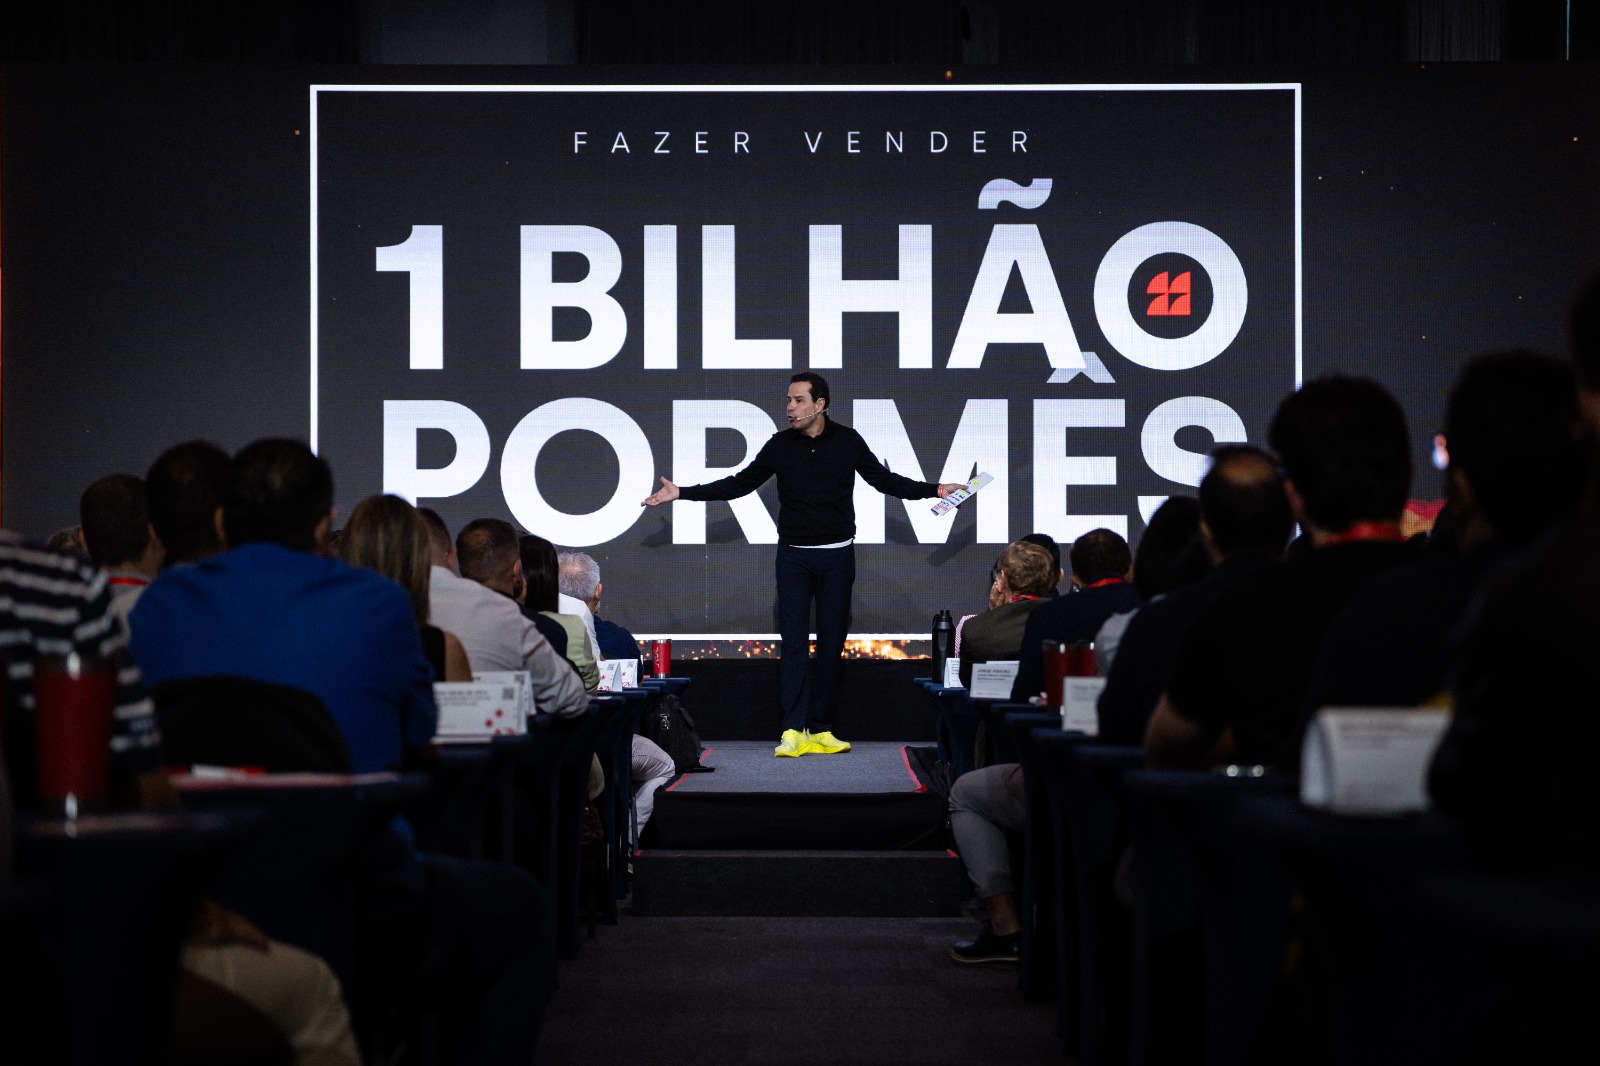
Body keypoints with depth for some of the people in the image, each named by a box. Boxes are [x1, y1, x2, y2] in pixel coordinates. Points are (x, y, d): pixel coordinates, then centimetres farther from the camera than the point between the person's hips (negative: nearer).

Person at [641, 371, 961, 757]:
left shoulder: (847, 441, -1)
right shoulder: (780, 445, 0)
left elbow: (884, 480, 7)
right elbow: (739, 484, 7)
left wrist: (935, 490, -1)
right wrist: (681, 493, 2)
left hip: (836, 555, 0)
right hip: (793, 555, 0)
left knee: (832, 642, 2)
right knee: (793, 641, -6)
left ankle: (820, 729, 9)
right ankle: (794, 730, -8)